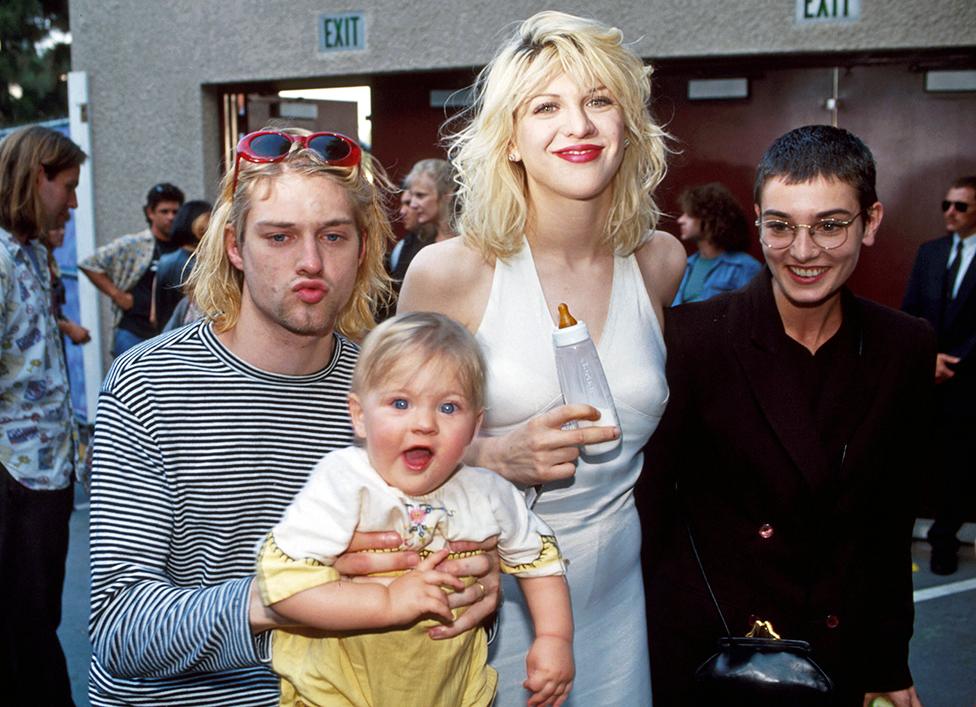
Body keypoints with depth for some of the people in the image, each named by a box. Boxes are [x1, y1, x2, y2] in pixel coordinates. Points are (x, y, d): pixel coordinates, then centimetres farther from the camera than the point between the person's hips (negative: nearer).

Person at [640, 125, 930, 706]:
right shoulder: (691, 336, -15)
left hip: (840, 655, 3)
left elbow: (892, 522, 4)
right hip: (703, 649, -3)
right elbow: (652, 501, -11)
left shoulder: (907, 349, -4)